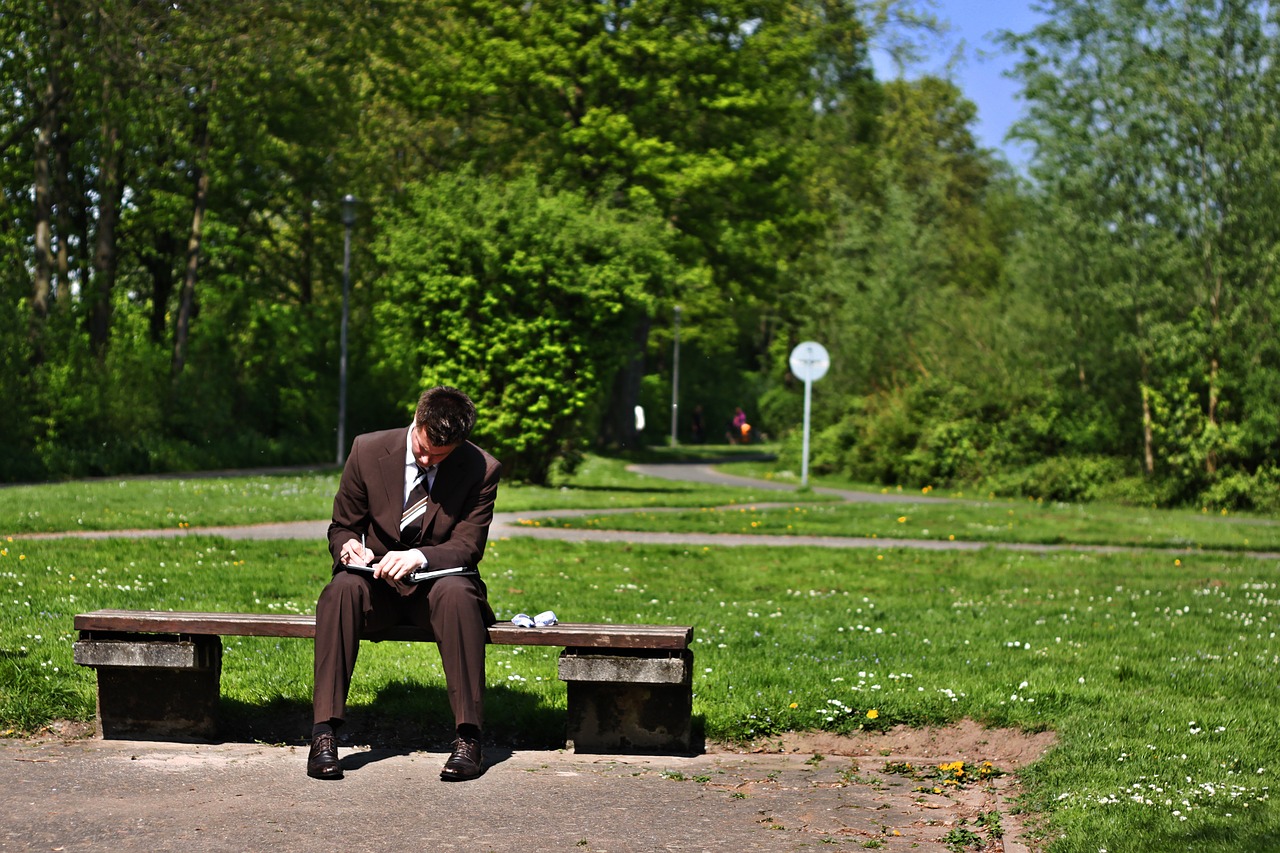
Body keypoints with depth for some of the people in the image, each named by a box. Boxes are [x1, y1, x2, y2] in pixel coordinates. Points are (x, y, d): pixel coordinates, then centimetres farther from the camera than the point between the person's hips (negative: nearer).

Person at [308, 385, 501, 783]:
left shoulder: (481, 470, -8)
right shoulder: (368, 450, -3)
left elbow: (467, 547, -10)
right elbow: (342, 526, 6)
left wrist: (420, 556, -30)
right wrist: (348, 545, -19)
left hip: (439, 584, -1)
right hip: (377, 586, 1)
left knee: (456, 593, -37)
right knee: (342, 589, -33)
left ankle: (468, 736, -33)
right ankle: (325, 732, -34)